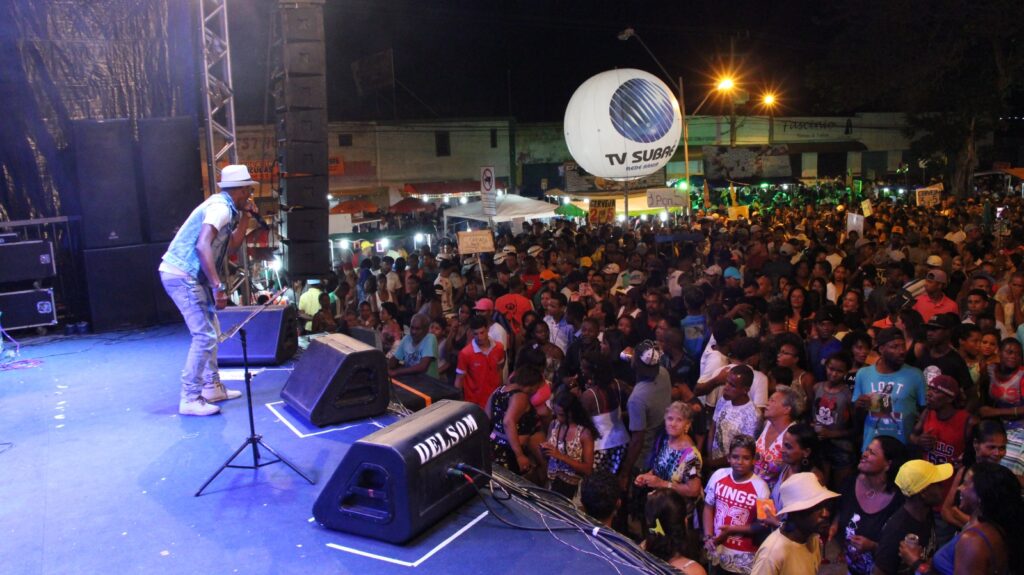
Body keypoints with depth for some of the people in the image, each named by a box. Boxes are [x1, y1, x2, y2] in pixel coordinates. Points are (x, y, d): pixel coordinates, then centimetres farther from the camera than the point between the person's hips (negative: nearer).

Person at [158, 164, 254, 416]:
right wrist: (218, 286, -32)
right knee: (204, 336, -10)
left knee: (211, 332, 16)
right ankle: (190, 399, -4)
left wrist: (246, 216, 14)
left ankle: (212, 387, 25)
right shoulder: (220, 207, -17)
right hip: (181, 275, -11)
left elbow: (232, 245, 22)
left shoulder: (224, 207, 15)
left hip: (185, 275, 11)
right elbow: (202, 246, -30)